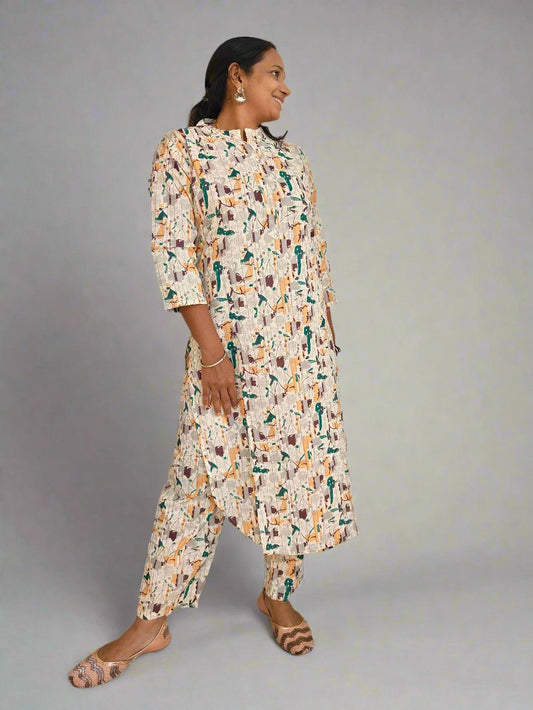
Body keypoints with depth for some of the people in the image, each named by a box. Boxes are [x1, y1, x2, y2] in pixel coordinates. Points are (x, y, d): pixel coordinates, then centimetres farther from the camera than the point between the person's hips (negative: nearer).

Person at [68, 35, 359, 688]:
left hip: (304, 340, 6)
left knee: (301, 460, 7)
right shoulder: (183, 148, -2)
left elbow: (315, 251, 16)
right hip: (228, 336, -5)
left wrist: (328, 338, 13)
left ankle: (278, 593, 27)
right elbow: (173, 252, -10)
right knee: (202, 468, -2)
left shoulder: (290, 158, 14)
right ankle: (150, 623, 12)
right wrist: (210, 349, -16)